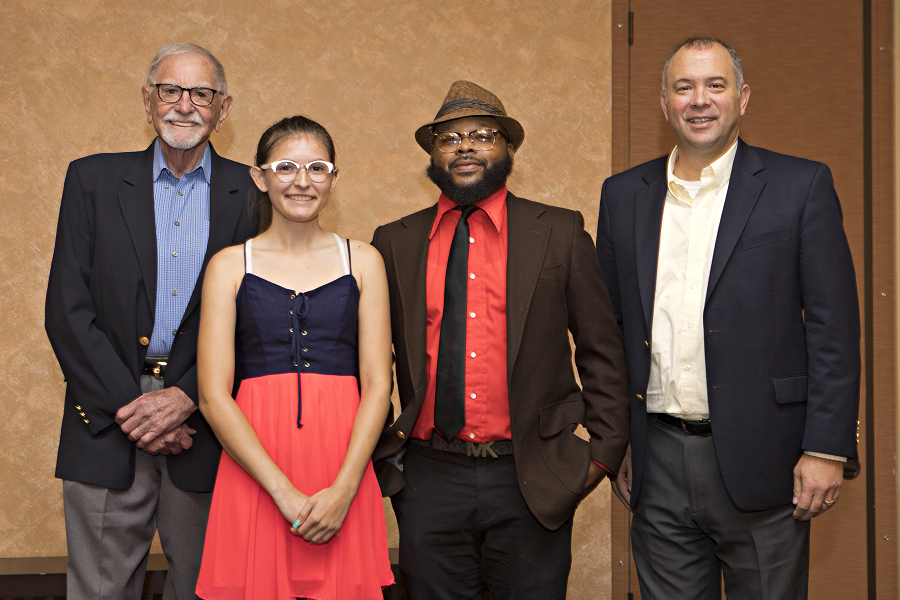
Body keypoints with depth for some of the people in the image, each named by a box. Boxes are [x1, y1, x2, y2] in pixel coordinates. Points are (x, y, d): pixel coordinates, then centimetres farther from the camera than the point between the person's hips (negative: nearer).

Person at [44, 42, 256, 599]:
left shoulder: (252, 194, 5)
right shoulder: (93, 179, 6)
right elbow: (68, 309, -1)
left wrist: (188, 398, -12)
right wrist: (127, 406, -9)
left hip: (205, 419, 0)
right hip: (107, 427, 0)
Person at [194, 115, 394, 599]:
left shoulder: (362, 261, 7)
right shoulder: (229, 265, 4)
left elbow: (377, 384, 2)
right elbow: (214, 396, -3)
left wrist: (343, 490, -11)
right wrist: (284, 492, -12)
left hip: (344, 466, 1)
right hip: (252, 474, -1)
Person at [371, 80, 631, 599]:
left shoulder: (560, 233, 3)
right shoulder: (395, 243, 6)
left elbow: (602, 352, 4)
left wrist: (605, 451, 0)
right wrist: (380, 455, 8)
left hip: (532, 482, -1)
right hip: (429, 479, 1)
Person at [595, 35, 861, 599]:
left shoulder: (801, 186, 0)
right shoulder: (623, 195, 9)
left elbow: (834, 326, -4)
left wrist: (827, 448, -10)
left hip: (761, 461, -3)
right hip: (658, 461, 3)